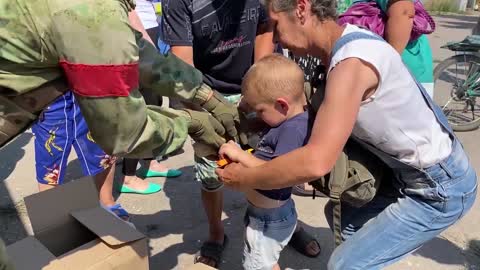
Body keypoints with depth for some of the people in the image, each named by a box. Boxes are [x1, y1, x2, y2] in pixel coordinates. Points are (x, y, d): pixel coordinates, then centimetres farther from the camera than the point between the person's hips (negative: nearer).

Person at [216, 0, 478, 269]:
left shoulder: (352, 60, -30)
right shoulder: (348, 44, -1)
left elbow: (316, 163, -37)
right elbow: (322, 111, 10)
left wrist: (244, 179, -22)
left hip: (440, 187, -8)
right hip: (413, 173, 9)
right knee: (340, 215, 19)